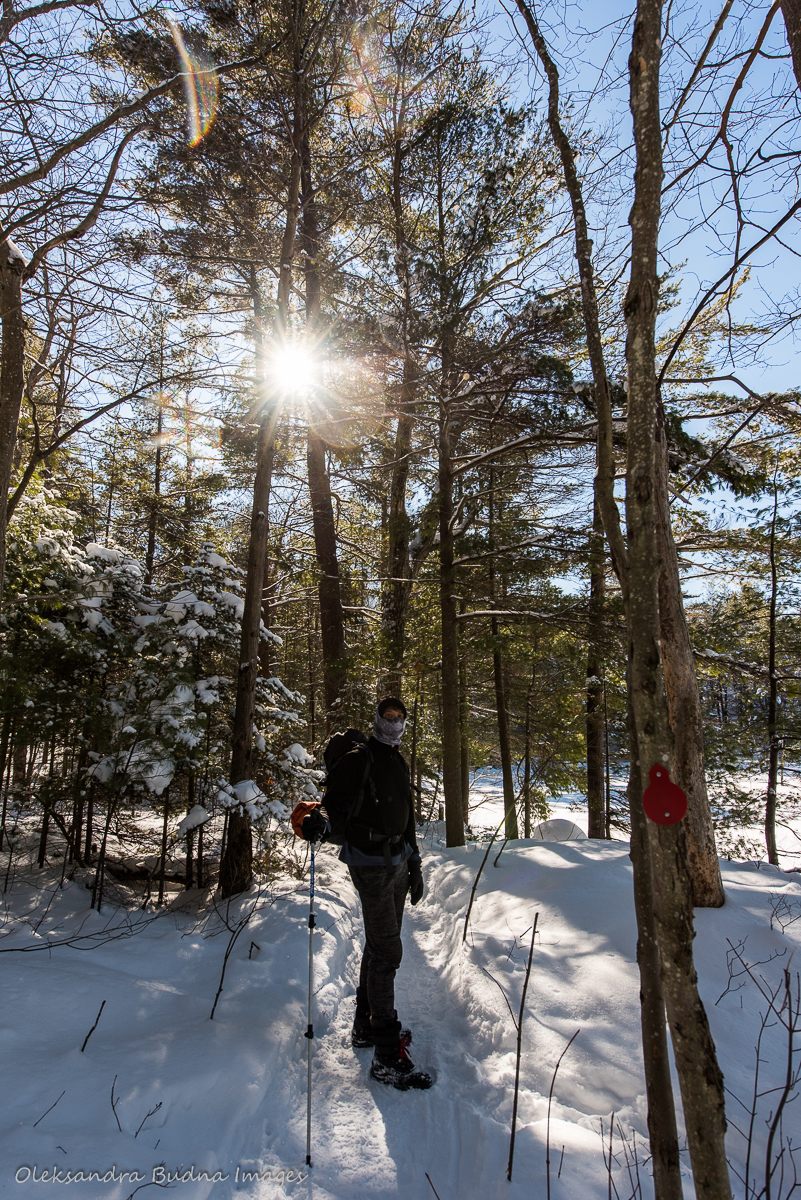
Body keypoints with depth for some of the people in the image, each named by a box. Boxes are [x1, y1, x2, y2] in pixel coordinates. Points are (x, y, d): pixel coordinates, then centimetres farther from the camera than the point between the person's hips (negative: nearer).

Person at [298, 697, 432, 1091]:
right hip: (371, 863, -8)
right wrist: (321, 822, -39)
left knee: (379, 944, 18)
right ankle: (388, 1056, 0)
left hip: (397, 861, 8)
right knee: (387, 951, -8)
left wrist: (415, 866, 20)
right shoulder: (358, 760, -13)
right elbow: (335, 805, -18)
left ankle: (367, 1026, 34)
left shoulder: (399, 763, 13)